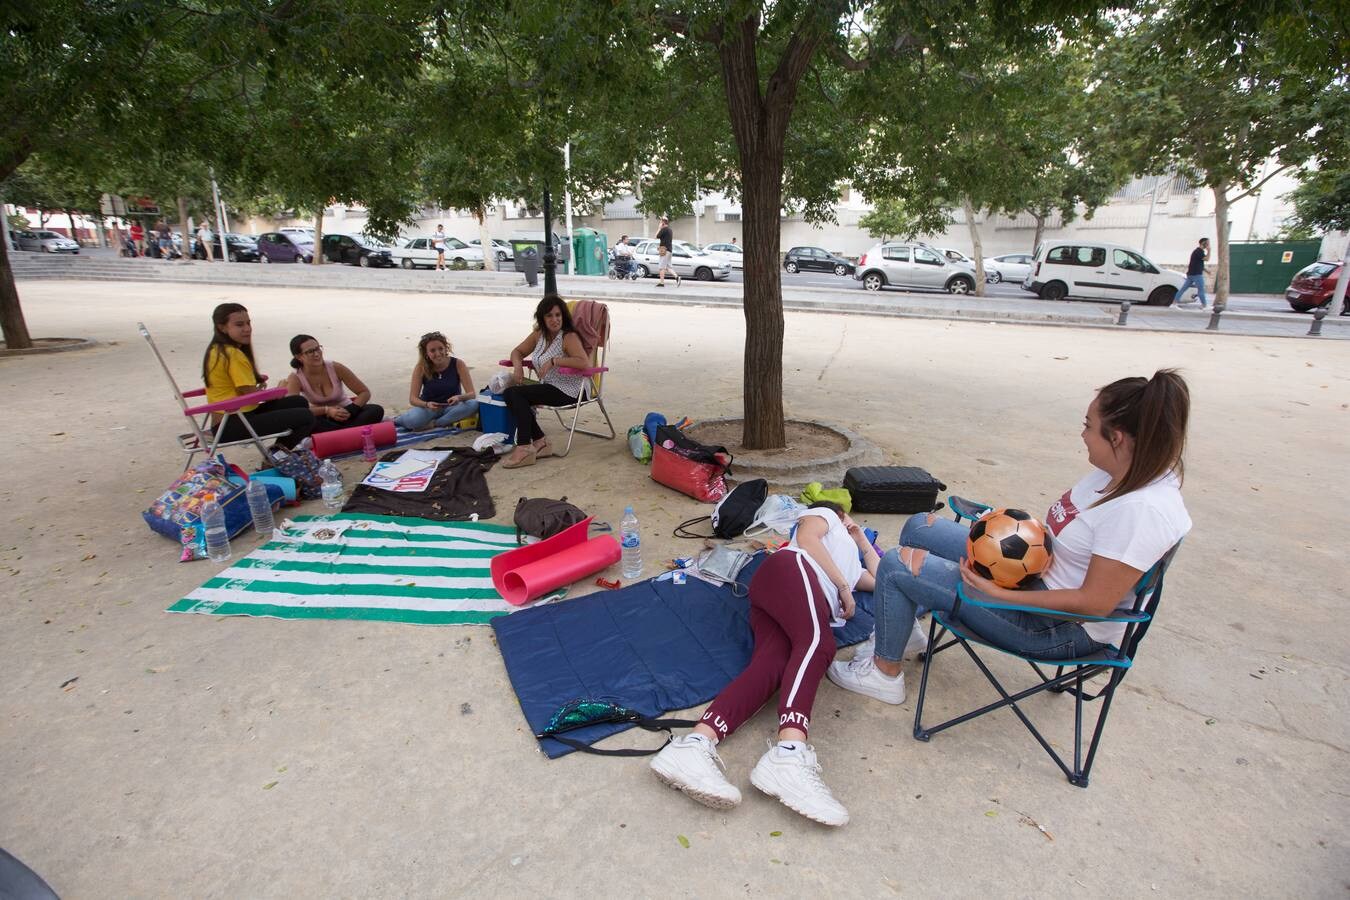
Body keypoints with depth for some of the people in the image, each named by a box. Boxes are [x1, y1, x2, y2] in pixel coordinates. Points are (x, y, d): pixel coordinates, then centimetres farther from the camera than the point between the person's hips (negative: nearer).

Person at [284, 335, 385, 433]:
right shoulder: (295, 378, -12)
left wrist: (350, 411, -26)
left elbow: (365, 392, -9)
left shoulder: (335, 368, -12)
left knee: (376, 410, -29)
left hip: (345, 414, 1)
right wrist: (326, 410, -34)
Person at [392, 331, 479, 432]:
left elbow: (472, 394, -15)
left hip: (451, 407, 1)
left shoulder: (458, 364, -13)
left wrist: (459, 398, -38)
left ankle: (432, 424, -22)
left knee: (474, 404, -31)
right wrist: (427, 404, -36)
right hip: (428, 408, -1)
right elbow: (413, 398, -14)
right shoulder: (421, 367, -11)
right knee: (413, 421, -35)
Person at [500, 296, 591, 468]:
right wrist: (518, 366, -2)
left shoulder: (569, 337, -12)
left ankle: (524, 448, -18)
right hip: (548, 386, 8)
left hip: (568, 390, -8)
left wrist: (554, 361, -29)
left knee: (514, 394, -19)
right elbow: (517, 352, 20)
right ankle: (540, 443, -5)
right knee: (511, 393, -10)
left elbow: (585, 363, -28)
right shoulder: (539, 334, 11)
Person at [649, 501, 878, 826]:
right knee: (816, 640, -35)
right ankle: (790, 754, -60)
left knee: (773, 666, -27)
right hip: (790, 570, -5)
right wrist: (843, 586, 6)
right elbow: (806, 538, 8)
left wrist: (864, 543, 53)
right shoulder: (822, 514, 29)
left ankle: (696, 745, -52)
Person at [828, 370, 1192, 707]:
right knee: (920, 526, 13)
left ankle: (885, 674, 8)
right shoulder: (1118, 470, -4)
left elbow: (1095, 602, -28)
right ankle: (904, 617, 30)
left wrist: (1000, 594, -26)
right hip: (1034, 572, 10)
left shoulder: (1143, 511, -31)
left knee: (897, 565, -13)